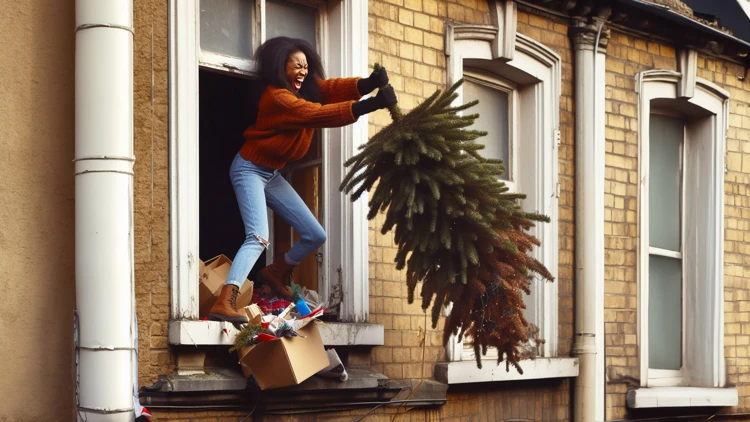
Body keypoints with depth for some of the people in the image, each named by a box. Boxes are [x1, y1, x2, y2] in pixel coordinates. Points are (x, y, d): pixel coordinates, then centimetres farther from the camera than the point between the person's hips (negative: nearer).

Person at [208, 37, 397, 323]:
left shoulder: (305, 87, 2)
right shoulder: (276, 97, -24)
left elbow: (332, 88, -12)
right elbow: (318, 114, -34)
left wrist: (369, 83, -32)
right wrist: (370, 105, -40)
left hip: (272, 174, 9)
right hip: (250, 170, -9)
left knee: (315, 236, 8)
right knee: (258, 238, -27)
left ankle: (275, 273, 31)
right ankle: (223, 304, -37)